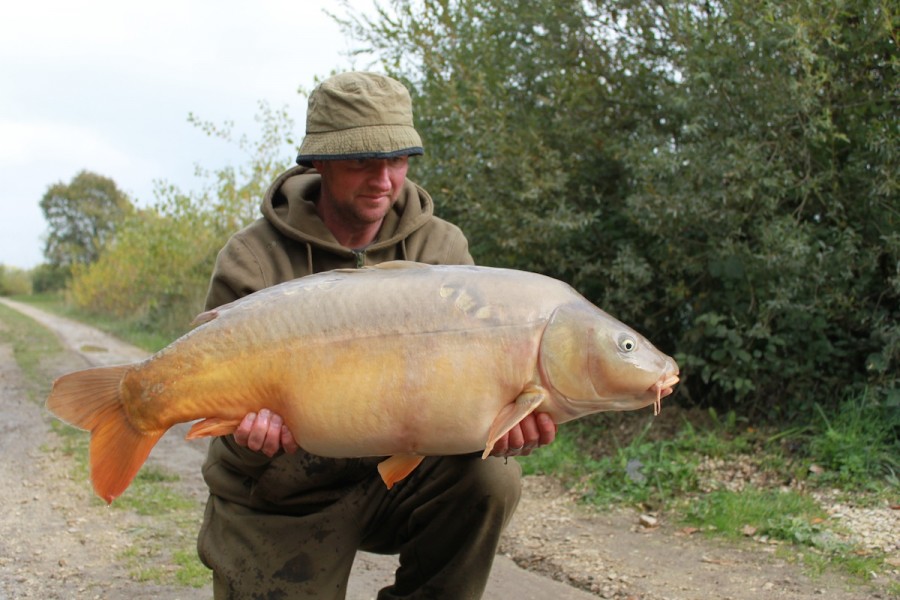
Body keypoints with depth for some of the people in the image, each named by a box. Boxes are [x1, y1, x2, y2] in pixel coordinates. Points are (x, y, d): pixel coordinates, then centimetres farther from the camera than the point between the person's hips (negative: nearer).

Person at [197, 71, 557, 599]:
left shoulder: (440, 250, -5)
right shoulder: (253, 263, -13)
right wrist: (250, 438, -39)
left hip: (394, 477, 2)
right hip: (284, 506, -1)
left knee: (490, 477, -24)